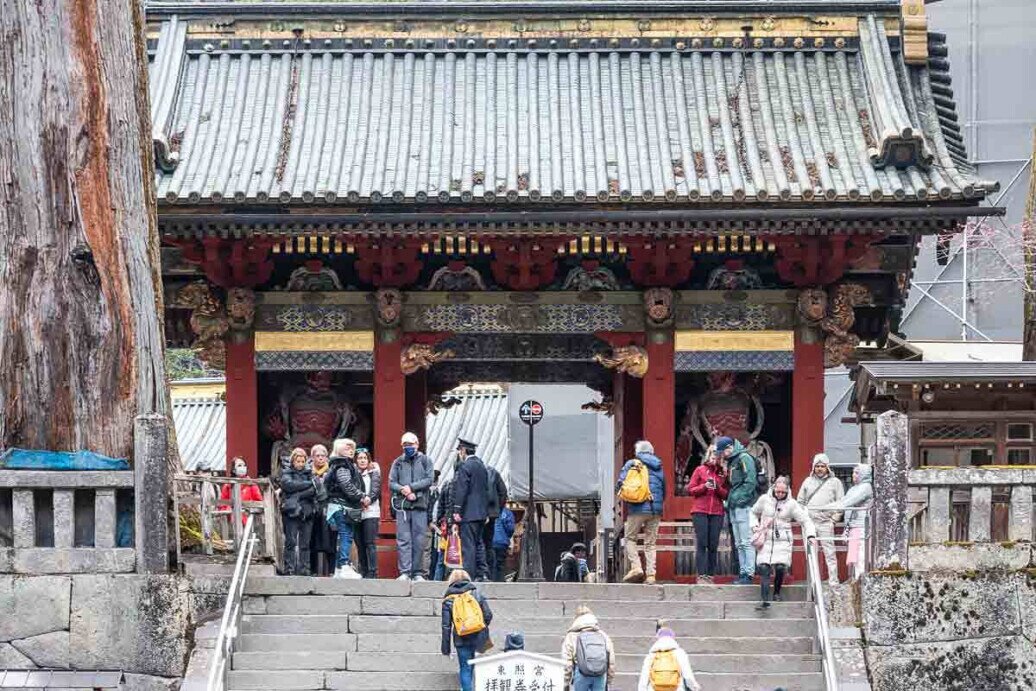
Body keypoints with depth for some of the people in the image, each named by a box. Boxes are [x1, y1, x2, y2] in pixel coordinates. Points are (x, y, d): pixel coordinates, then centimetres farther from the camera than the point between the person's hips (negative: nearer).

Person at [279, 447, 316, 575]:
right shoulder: (286, 474, 9)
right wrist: (309, 483, -7)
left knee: (305, 543, 1)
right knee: (291, 542, -8)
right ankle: (289, 570, -9)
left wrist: (298, 495, -11)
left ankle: (304, 570, 3)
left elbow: (314, 490, 0)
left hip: (307, 512, 3)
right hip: (291, 512, -3)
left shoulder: (309, 473, 16)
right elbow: (290, 485, -12)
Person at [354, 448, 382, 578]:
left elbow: (376, 489, -1)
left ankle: (372, 572, -12)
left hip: (370, 510, -3)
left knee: (370, 543, -10)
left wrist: (368, 499, -17)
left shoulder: (374, 473, 9)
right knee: (360, 544, 4)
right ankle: (363, 572, 8)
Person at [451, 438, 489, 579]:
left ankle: (468, 574, -12)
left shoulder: (465, 466, -11)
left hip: (468, 513, -9)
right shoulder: (481, 466, 16)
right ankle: (481, 573, 12)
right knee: (478, 543, 13)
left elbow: (461, 490, -16)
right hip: (481, 512, 9)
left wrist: (457, 511, -15)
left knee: (467, 544, -9)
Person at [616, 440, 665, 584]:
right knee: (650, 543, 8)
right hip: (656, 510, 4)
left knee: (630, 538, 8)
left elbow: (619, 484, -3)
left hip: (638, 509, -4)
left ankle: (636, 567, -10)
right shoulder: (658, 467, 13)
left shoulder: (632, 464, 2)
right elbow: (664, 489, 16)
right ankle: (651, 574, -1)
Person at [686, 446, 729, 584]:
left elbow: (726, 494, 10)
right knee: (701, 544, -8)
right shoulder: (700, 470, 8)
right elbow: (690, 490, 4)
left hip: (717, 513, 2)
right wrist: (704, 486, -11)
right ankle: (701, 575, -10)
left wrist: (717, 488, -9)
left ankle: (710, 575, 1)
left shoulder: (723, 473, 13)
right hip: (700, 512, -2)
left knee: (713, 545, -1)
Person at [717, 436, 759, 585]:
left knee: (747, 542, -10)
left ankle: (749, 574, -12)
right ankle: (743, 573, 12)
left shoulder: (744, 458, -8)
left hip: (744, 506, -10)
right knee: (739, 544, 10)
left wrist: (739, 499, -18)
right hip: (734, 508, 10)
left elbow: (750, 482, -16)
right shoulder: (732, 461, 21)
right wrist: (729, 503, 15)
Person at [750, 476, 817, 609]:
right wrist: (754, 526, 4)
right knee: (763, 567, -12)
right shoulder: (764, 499, 3)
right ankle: (765, 600, -13)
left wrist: (810, 535, -15)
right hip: (766, 540, 1)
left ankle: (777, 592, 13)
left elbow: (805, 520, -1)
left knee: (781, 567, -15)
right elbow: (754, 513, 21)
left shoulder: (792, 504, -1)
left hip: (783, 541, -1)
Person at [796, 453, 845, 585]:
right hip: (809, 523, 3)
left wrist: (835, 517, -5)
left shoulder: (835, 482, 8)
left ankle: (833, 580, -10)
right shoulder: (808, 481, 15)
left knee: (830, 552, -9)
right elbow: (800, 501, 20)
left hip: (826, 523, -3)